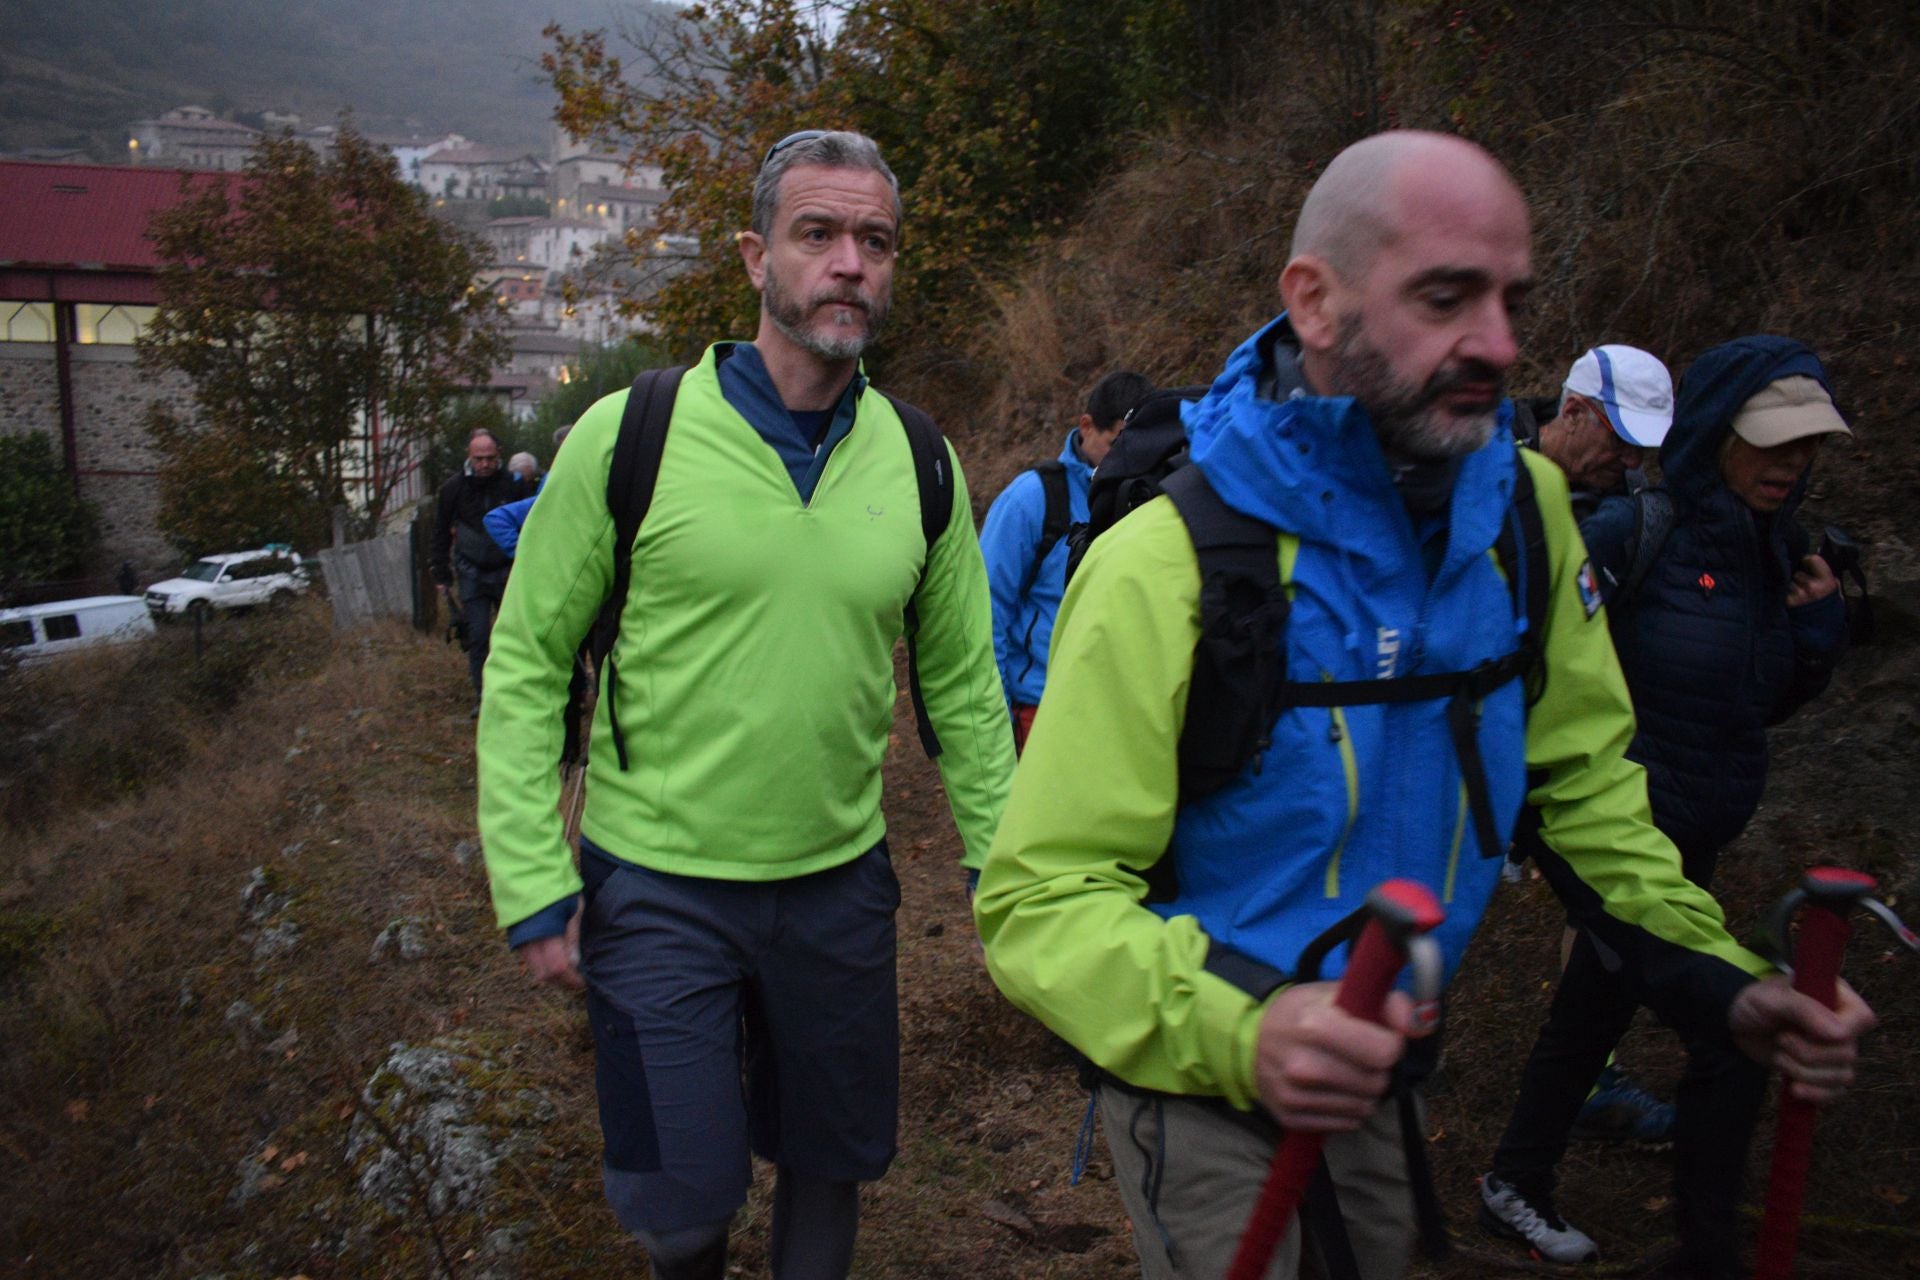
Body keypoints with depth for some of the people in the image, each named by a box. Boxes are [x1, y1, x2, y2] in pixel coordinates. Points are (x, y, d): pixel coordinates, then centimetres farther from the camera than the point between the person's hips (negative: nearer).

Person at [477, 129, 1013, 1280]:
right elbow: (526, 665, -7)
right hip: (655, 885, -2)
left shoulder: (920, 463, -1)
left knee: (831, 1164, 18)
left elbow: (963, 684, 6)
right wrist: (533, 887, -10)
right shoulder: (629, 436, -11)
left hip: (840, 881, 3)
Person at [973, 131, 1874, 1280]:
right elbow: (1041, 899, -26)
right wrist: (1239, 1031, -42)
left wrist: (1718, 976, -5)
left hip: (1369, 1065, 7)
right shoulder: (1170, 563, -26)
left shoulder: (1524, 506, -6)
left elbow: (1580, 774, 7)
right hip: (1204, 1070, -6)